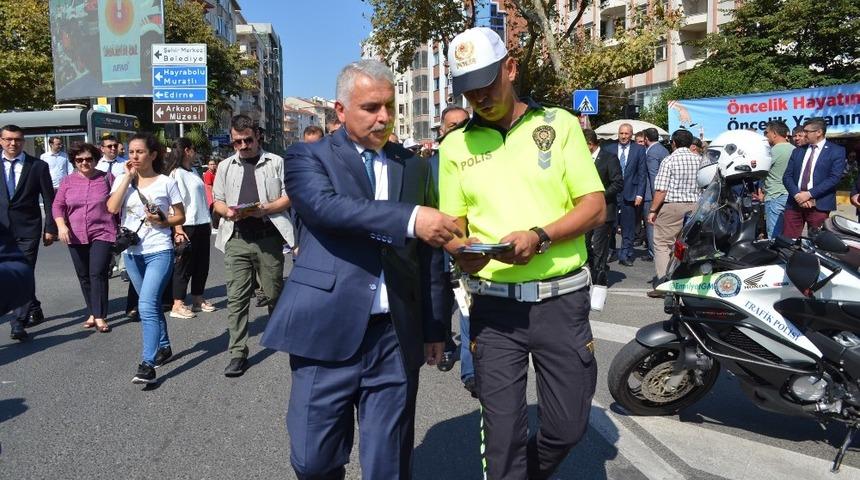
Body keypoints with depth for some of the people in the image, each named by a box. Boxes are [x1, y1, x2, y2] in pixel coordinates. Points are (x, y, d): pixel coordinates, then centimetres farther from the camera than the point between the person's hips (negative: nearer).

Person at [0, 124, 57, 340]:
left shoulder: (38, 166, 0)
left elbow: (49, 200, 0)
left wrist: (50, 228, -4)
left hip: (28, 228, -3)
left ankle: (19, 324, -1)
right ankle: (35, 311, 28)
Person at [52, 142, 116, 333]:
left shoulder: (107, 178, 1)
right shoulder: (68, 181, 7)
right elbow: (58, 205, 5)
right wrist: (61, 225, -11)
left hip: (102, 234, -4)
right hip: (76, 236, 4)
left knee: (98, 274, -11)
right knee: (84, 276, 10)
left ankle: (100, 316, -5)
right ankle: (92, 313, 22)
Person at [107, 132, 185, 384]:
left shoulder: (166, 182, -2)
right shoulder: (122, 180, 6)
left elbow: (180, 216, 4)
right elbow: (112, 208, -11)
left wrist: (163, 221, -16)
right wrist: (128, 176, -9)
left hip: (159, 252, -5)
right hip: (131, 253, 5)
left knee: (147, 306, -16)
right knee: (152, 304, 18)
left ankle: (147, 364, -16)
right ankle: (164, 347, 35)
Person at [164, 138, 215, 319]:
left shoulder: (193, 173, 16)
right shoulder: (176, 174, -10)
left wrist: (209, 222, 17)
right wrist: (178, 229, -21)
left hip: (202, 225, 8)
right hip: (187, 227, -8)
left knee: (202, 263, 12)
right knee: (184, 265, -3)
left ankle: (198, 299, 23)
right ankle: (177, 305, 4)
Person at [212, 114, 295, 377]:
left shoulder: (276, 162, 6)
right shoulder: (225, 167, 15)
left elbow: (288, 197, 2)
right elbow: (217, 201, 18)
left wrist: (264, 208, -15)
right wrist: (227, 211, -5)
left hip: (269, 236, -2)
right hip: (237, 238, 2)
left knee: (274, 292, 9)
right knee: (236, 297, -2)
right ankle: (238, 353, 2)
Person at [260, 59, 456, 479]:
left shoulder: (413, 166, 14)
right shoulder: (309, 157, 3)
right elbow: (327, 205, -20)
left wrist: (433, 327, 14)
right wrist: (409, 218, -31)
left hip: (395, 336, 3)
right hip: (327, 332, -2)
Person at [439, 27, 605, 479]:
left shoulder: (559, 123, 2)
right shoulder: (454, 145, 6)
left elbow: (595, 206, -2)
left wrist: (539, 236, -20)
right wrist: (462, 249, -17)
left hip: (560, 298, 0)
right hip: (493, 304, 1)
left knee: (568, 425, 9)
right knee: (501, 432, 4)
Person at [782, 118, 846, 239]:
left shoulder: (836, 151, 3)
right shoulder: (797, 151, 17)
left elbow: (834, 178, -8)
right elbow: (787, 176, 8)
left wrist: (809, 194, -15)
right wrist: (797, 194, -9)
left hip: (819, 205, -4)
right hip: (794, 203, 4)